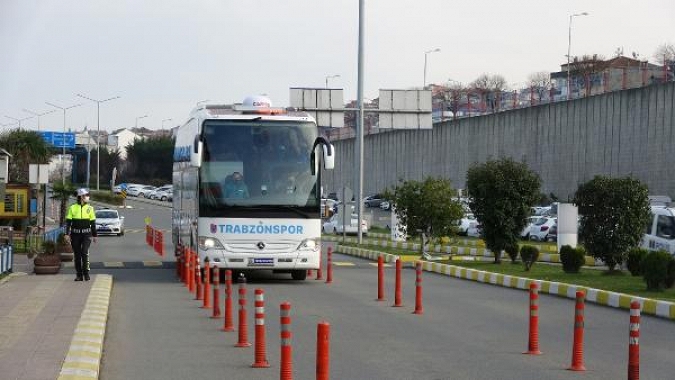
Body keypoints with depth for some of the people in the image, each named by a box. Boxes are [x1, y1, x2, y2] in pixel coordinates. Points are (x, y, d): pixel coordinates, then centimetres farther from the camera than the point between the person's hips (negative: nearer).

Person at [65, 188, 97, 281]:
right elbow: (68, 222, 2)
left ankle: (86, 273, -5)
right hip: (75, 234, 0)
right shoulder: (72, 208, 1)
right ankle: (79, 275, 12)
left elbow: (93, 223, 11)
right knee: (77, 254, 4)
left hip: (86, 234, 0)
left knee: (85, 252, -14)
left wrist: (94, 235, 11)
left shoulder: (89, 208, 6)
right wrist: (67, 234, -7)